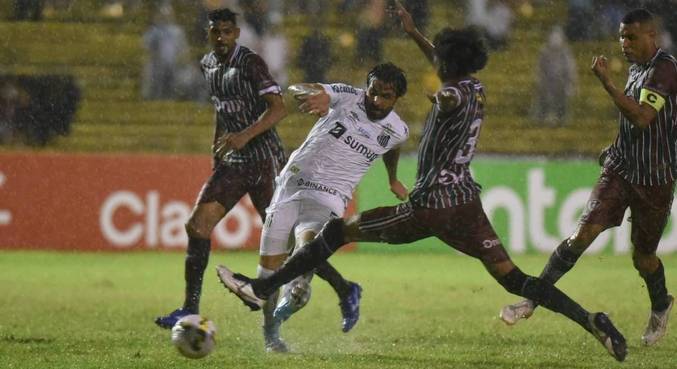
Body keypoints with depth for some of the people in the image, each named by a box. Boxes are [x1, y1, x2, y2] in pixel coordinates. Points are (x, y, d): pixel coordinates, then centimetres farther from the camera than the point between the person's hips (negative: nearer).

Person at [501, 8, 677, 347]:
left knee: (643, 257, 7)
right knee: (584, 233, -11)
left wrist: (606, 82, -29)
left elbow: (641, 118, -29)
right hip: (620, 169, 6)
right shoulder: (637, 68, 9)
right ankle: (532, 299, -12)